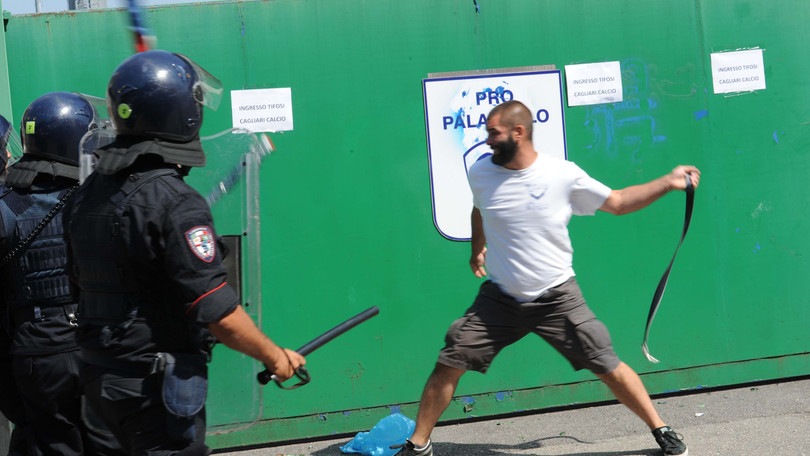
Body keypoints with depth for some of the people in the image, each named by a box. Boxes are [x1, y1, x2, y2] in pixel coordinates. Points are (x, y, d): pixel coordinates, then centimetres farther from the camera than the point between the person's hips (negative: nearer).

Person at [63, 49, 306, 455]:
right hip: (157, 386, -8)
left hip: (101, 375, 8)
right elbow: (217, 311, -21)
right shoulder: (174, 204, -20)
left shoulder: (87, 195, 6)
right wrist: (274, 356, -8)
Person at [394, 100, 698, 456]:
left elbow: (617, 203, 1)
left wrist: (667, 183, -4)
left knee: (608, 367, -4)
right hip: (500, 298, 2)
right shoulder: (480, 173, -4)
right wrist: (477, 248, 25)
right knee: (449, 364, -5)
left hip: (557, 298, -2)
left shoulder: (564, 175, -12)